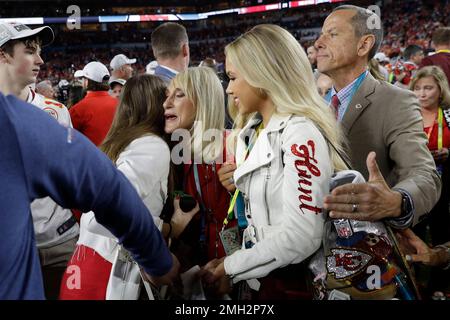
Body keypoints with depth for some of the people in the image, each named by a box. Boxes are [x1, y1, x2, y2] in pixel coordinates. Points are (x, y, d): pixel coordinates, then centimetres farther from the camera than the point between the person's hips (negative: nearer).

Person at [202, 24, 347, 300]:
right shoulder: (256, 131, 6)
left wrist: (229, 267, -17)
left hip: (292, 282, -8)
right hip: (260, 277, 8)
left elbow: (301, 236, -26)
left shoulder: (301, 133, -21)